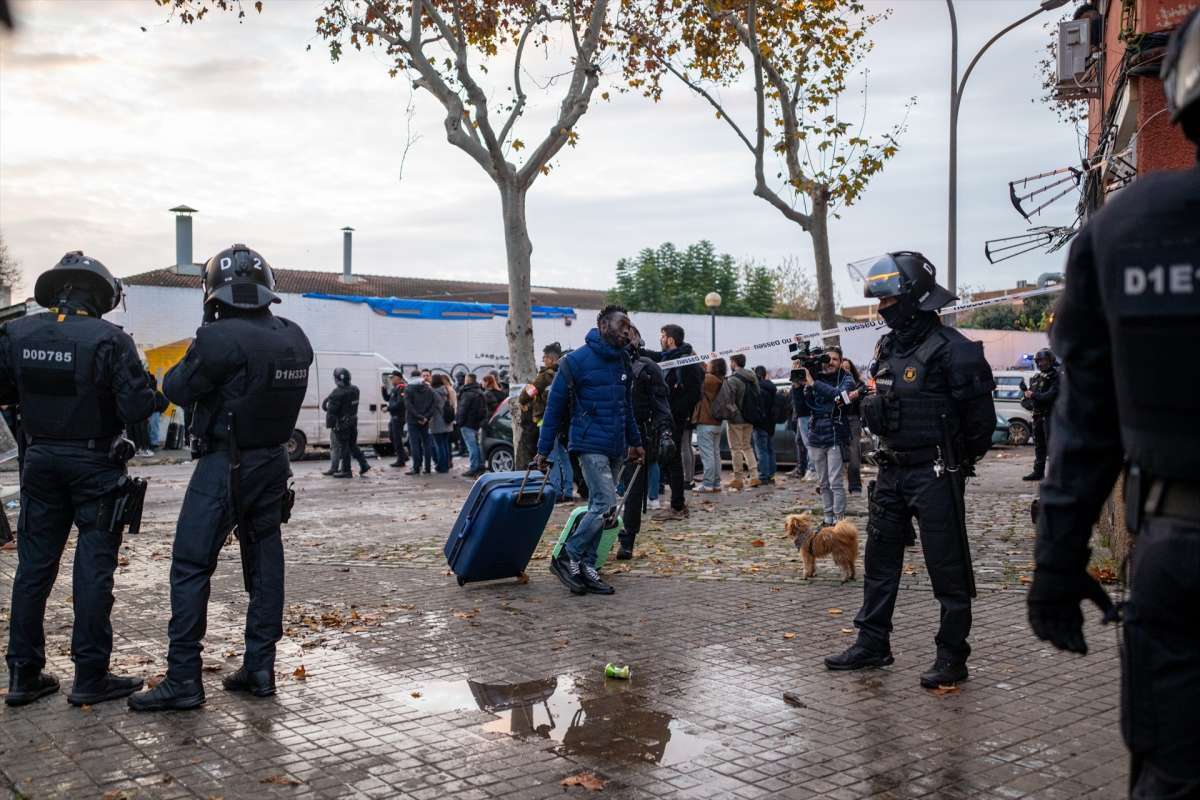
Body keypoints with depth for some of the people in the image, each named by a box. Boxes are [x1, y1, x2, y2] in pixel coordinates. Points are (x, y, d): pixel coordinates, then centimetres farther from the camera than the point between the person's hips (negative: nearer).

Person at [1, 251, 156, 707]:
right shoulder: (110, 339, -16)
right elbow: (137, 407, -19)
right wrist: (147, 391, 1)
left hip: (40, 460, 4)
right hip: (95, 463, -4)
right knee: (93, 569, 2)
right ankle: (90, 677, 6)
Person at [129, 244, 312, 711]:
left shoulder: (219, 338, -20)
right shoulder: (295, 340, 1)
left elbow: (178, 390, -9)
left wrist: (196, 351, 7)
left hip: (224, 466, -7)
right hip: (273, 463, 7)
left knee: (190, 568, 0)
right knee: (265, 565, 11)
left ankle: (183, 681, 2)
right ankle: (259, 670, 17)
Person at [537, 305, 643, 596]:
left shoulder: (623, 361, 11)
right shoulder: (576, 360, -9)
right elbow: (555, 406, -7)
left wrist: (634, 441, 20)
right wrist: (544, 450, -7)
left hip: (616, 448, 7)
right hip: (591, 445, -7)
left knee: (598, 508, 9)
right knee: (606, 504, -15)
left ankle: (586, 568, 16)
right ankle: (567, 558, -3)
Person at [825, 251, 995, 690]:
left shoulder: (950, 348, -15)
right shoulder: (888, 346, 11)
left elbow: (979, 414, -13)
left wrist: (956, 459, -5)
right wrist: (871, 406, 5)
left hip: (935, 474, -8)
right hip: (892, 470, 9)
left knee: (947, 567, 1)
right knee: (880, 558, 14)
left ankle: (952, 657, 12)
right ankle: (873, 644, 26)